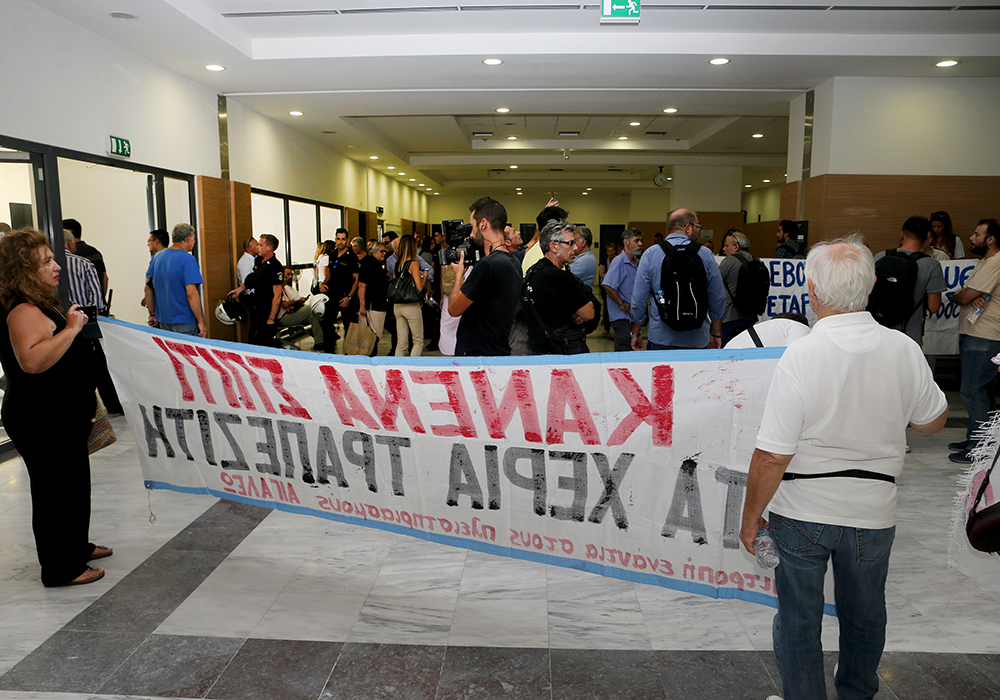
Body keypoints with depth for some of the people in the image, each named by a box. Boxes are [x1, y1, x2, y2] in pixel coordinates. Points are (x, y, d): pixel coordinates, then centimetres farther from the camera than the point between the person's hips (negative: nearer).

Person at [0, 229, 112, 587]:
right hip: (41, 423, -11)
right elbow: (32, 360, -38)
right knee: (55, 490, 0)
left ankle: (77, 546, 38)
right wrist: (71, 328, -32)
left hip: (63, 416, 11)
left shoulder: (39, 306, 13)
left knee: (74, 481, 21)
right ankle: (60, 568, 14)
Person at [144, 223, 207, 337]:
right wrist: (201, 321, -17)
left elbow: (148, 289, 13)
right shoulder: (187, 259, -13)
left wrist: (152, 314, 21)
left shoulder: (156, 257, 9)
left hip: (163, 320, 7)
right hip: (185, 323, -7)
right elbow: (191, 293, -21)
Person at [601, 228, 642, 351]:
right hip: (622, 317, -9)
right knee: (623, 352, -9)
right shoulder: (618, 262, -13)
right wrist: (622, 304, -19)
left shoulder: (636, 263, 15)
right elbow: (607, 286, -22)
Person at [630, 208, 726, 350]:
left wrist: (636, 333, 10)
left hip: (660, 338, 0)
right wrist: (716, 334, 15)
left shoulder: (650, 255, -2)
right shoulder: (705, 255, -2)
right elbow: (718, 299, 3)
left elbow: (638, 300, -1)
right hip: (697, 340, 0)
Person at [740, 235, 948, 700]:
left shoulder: (800, 356, -23)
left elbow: (771, 457, -21)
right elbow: (933, 421, 7)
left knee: (798, 618, 15)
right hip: (873, 510, 4)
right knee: (864, 613, 26)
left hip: (803, 511, -4)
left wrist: (751, 516, -7)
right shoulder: (905, 350, -11)